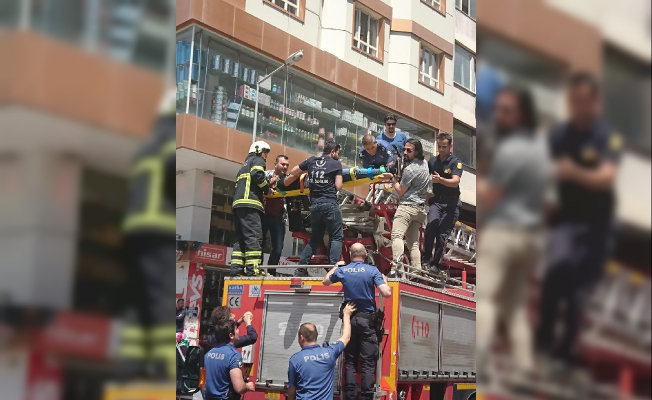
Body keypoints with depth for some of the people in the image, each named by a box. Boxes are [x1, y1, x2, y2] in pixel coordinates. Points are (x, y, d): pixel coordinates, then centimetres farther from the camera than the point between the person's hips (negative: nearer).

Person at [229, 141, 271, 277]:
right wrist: (267, 188, 1)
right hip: (250, 204, -9)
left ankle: (236, 268, -3)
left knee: (241, 238, 5)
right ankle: (252, 269, -21)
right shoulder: (258, 160, 7)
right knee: (254, 236, -14)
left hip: (238, 204, 9)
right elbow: (257, 175, -13)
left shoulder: (245, 165, 33)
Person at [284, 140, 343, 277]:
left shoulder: (311, 161, 15)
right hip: (330, 204, -5)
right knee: (336, 237, -1)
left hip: (314, 205, 5)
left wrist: (286, 181, 45)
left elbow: (293, 172, 26)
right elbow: (338, 186, -3)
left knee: (315, 238, 17)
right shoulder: (336, 163, 3)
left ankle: (301, 268, 10)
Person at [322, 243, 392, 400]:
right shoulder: (372, 270, -7)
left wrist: (336, 266, 36)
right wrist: (385, 281, 5)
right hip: (367, 319, -3)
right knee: (368, 362, -2)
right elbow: (387, 293, -15)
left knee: (350, 361, 10)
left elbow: (326, 281, 23)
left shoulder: (342, 270, 3)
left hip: (349, 318, 3)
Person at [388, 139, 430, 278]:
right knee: (413, 243, 11)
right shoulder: (424, 163, 13)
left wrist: (393, 179, 7)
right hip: (421, 208, 9)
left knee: (397, 235, -21)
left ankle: (396, 269, -38)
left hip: (407, 206, -9)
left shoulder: (410, 169, -14)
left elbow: (400, 192, -6)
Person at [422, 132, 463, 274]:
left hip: (451, 203, -3)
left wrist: (440, 180, -40)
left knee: (443, 233, -4)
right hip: (436, 200, 3)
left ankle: (435, 263, 9)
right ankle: (426, 257, -13)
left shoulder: (456, 162, -7)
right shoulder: (432, 160, 8)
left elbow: (455, 182, -23)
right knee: (432, 223, -23)